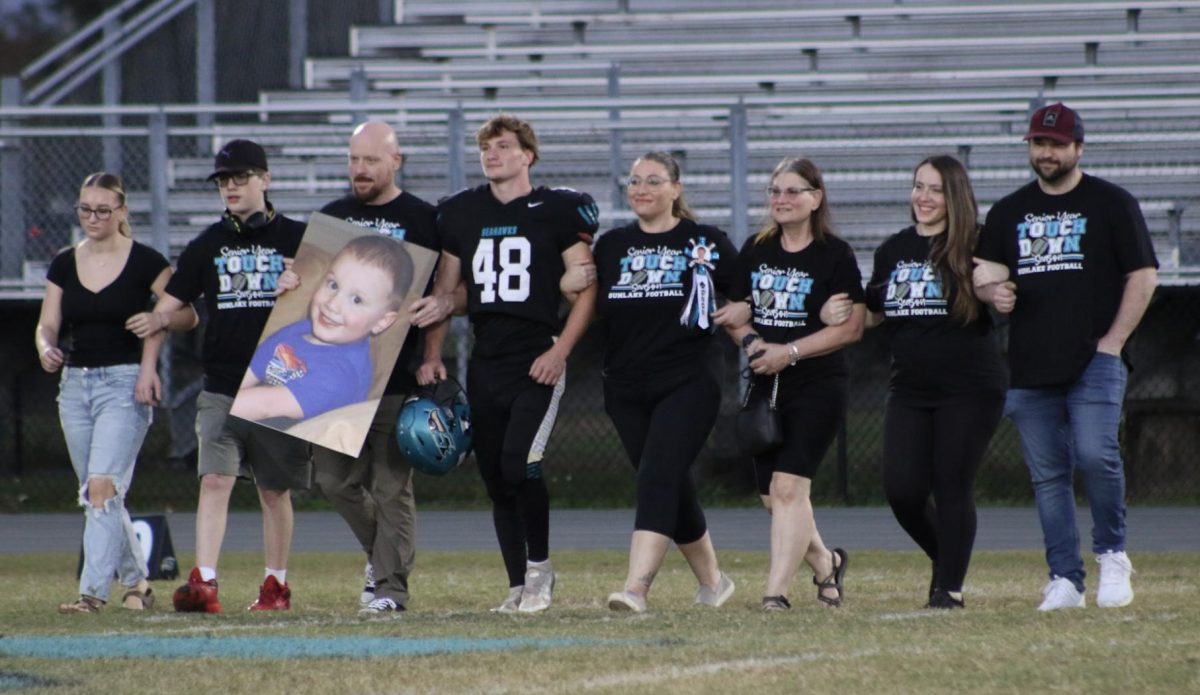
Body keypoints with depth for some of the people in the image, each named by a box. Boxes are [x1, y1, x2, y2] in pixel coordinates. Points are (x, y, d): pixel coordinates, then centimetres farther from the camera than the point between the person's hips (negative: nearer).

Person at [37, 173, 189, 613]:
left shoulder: (145, 262, -5)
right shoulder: (64, 264, 9)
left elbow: (179, 314, -3)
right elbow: (48, 324, 9)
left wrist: (149, 365, -14)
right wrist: (46, 349, -14)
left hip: (125, 383, -6)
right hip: (74, 383, 6)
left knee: (102, 486, -17)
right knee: (93, 494, 10)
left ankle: (93, 592, -20)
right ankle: (136, 583, 24)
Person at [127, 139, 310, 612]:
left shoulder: (296, 239, 3)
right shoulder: (207, 246, 10)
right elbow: (172, 305, 12)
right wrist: (157, 320, -10)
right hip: (221, 390, 1)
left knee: (274, 490, 8)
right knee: (215, 481, -12)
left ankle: (276, 583, 20)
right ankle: (204, 582, -19)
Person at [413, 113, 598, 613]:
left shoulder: (557, 211, -2)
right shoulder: (460, 213, 11)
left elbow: (585, 288, -2)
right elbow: (442, 293, 18)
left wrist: (560, 351, -11)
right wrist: (432, 356, 8)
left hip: (538, 360, -5)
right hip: (485, 362, 5)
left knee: (520, 464, -20)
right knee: (495, 479, 5)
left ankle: (540, 568, -2)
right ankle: (519, 586, 12)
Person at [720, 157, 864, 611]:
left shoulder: (835, 255, -6)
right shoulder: (756, 251, 10)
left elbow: (851, 327, -10)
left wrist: (791, 352, -17)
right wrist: (752, 343, -8)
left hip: (817, 388, -6)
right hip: (765, 387, 6)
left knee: (788, 487, -16)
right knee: (773, 497, 8)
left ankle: (777, 590, -17)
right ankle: (825, 562, 32)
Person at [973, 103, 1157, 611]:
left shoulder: (1111, 204, 4)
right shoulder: (1009, 211, 16)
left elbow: (1143, 275, 2)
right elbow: (986, 272, 19)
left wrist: (1113, 341, -7)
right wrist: (992, 291, -7)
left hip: (1095, 363, -4)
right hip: (1030, 368, 4)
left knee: (1095, 454, -20)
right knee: (1047, 476, 3)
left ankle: (1111, 554, -1)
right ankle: (1065, 579, 7)